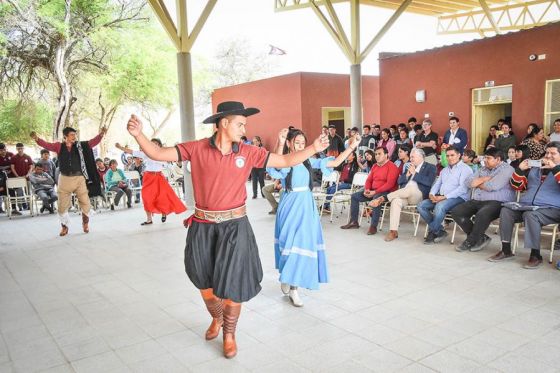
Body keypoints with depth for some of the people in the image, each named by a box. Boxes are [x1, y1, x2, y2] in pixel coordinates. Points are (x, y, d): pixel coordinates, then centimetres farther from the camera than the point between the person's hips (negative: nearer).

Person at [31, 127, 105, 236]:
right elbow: (46, 145, -8)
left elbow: (93, 142, -5)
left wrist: (101, 134, -21)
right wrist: (37, 139, -26)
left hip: (79, 178, 0)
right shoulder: (59, 146, 2)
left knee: (85, 203, 3)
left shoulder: (81, 145, 3)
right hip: (65, 179, 0)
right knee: (62, 205, 8)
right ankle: (64, 226, 27)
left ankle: (85, 222, 29)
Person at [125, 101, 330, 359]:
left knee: (231, 283, 5)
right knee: (205, 282, 17)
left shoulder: (248, 152, -2)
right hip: (202, 226, 0)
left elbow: (285, 161, 1)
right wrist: (138, 134, -24)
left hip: (234, 226, 0)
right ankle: (216, 318, 49)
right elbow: (158, 154, -9)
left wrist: (313, 148, -8)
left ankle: (229, 334, 31)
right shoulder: (196, 149, -6)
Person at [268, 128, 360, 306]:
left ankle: (292, 284, 20)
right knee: (290, 243, 0)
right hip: (290, 206, -4)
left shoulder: (309, 161, 5)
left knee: (303, 243, 5)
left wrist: (351, 147, -6)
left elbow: (335, 162, 2)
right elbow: (276, 167, -34)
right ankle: (287, 278, 23)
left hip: (306, 205, 5)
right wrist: (280, 145, -45)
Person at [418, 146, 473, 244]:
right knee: (421, 205, -15)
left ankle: (433, 231, -15)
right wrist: (431, 194, -3)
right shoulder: (444, 170, 26)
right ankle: (439, 231, -9)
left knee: (440, 206, -37)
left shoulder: (465, 169, 1)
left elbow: (462, 188, -12)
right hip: (440, 197, 8)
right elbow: (437, 184, 22)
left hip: (458, 198, -7)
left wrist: (445, 197, -20)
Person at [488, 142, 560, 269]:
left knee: (530, 214, -35)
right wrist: (520, 170, 7)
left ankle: (535, 255, -26)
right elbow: (517, 186, 19)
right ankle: (506, 250, -18)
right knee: (506, 210, -20)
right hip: (526, 205, 5)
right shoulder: (533, 170, 23)